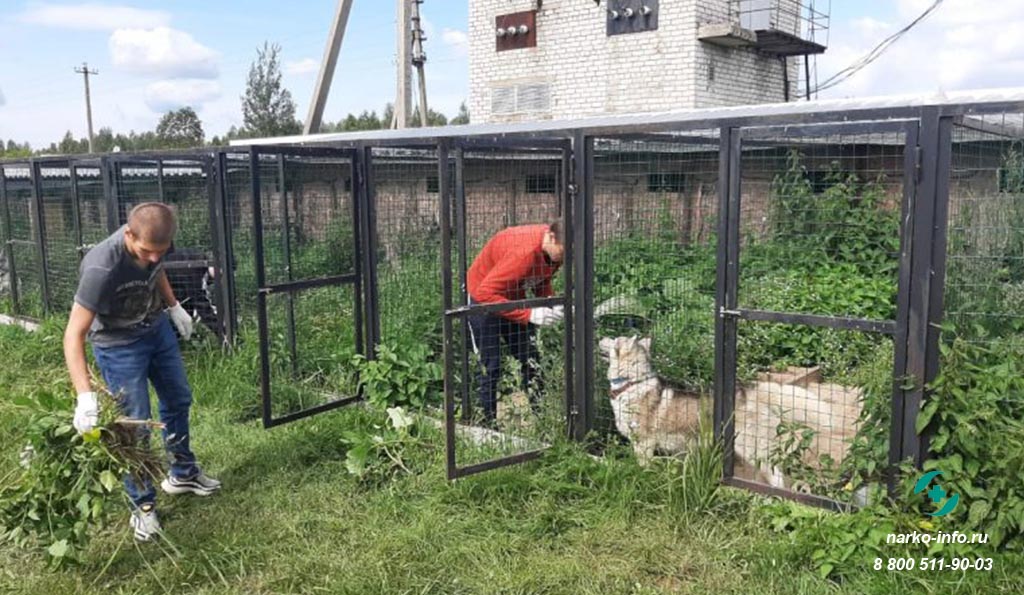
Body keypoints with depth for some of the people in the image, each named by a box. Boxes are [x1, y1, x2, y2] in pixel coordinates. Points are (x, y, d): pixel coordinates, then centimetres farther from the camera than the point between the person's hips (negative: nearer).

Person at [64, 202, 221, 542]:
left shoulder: (154, 242, -19)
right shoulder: (102, 268, -38)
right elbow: (74, 335, -37)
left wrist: (174, 306, 13)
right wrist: (85, 397, -44)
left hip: (156, 328, 7)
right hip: (118, 345, -7)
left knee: (178, 400, 19)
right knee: (135, 426, -4)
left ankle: (182, 474, 40)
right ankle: (142, 507, 16)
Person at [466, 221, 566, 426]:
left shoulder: (555, 249, -15)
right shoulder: (523, 252, -38)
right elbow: (486, 293, -37)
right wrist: (530, 315, -38)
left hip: (513, 297, 7)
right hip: (484, 297, -7)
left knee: (530, 360, 5)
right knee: (490, 367, -6)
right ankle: (488, 423, 2)